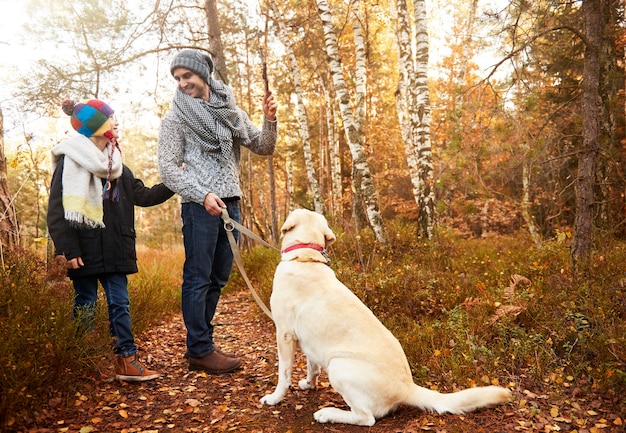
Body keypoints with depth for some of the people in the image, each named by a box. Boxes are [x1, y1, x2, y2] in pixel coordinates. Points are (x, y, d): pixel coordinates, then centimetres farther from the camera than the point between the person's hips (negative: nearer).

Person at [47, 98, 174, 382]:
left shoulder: (116, 165, 15)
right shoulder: (70, 161, -5)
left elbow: (143, 196, 14)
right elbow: (57, 212, -10)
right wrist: (68, 250, -16)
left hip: (114, 250, 6)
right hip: (85, 251, -5)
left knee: (120, 303, 5)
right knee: (85, 305, 5)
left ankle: (127, 360, 11)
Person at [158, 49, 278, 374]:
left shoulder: (230, 110, 14)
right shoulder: (176, 118, 1)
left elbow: (263, 147, 13)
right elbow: (167, 168, -5)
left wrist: (270, 120, -6)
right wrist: (203, 195, -18)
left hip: (230, 203, 6)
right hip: (200, 206, -5)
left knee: (217, 279, 10)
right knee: (198, 279, -3)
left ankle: (200, 345, 21)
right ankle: (201, 352, 6)